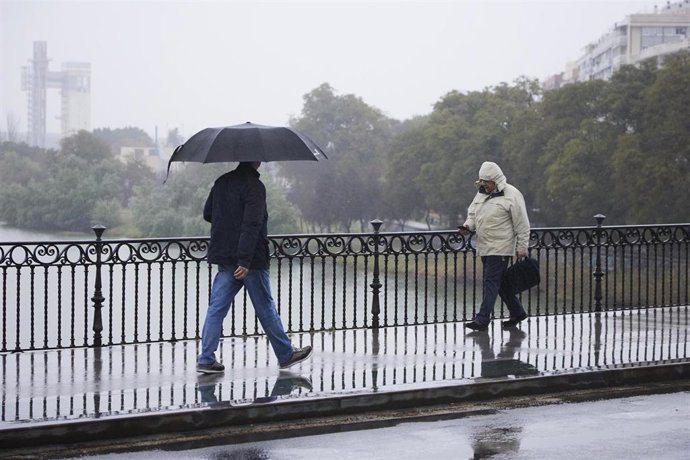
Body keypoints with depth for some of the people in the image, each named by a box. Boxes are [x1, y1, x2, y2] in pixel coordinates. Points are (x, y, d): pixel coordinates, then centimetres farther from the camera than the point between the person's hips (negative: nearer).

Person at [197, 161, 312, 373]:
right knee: (266, 308, 5)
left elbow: (207, 214, 17)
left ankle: (206, 359, 1)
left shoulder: (221, 182, 8)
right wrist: (245, 260, -24)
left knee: (217, 307, 6)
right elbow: (252, 225, -22)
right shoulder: (254, 186, -15)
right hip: (251, 260, -6)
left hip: (223, 256, 6)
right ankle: (286, 355, 18)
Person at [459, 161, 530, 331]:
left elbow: (522, 225, -9)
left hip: (500, 248, -8)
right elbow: (473, 213, 22)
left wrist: (522, 247, -9)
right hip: (484, 247, 8)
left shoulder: (511, 195, -11)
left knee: (491, 282, -10)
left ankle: (483, 320, -11)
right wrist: (468, 225, 0)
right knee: (500, 282, 14)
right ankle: (517, 312, 27)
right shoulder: (481, 193, 11)